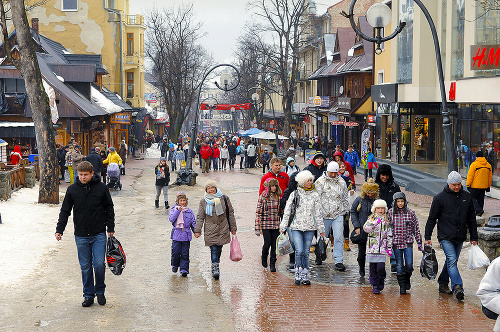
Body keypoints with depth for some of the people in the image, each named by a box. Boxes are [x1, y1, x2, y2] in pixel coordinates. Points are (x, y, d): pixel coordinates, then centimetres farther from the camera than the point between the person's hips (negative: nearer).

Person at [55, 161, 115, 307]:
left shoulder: (101, 188, -3)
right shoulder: (72, 189, 0)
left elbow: (109, 208, 8)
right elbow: (65, 211, 7)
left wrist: (111, 228, 8)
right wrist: (59, 229, 0)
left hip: (99, 234, -1)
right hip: (81, 235, 2)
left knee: (99, 264, -6)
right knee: (85, 267, 6)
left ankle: (100, 291, 15)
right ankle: (88, 294, 18)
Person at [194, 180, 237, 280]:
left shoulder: (224, 198, 4)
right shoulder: (203, 201, 5)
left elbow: (230, 213, 9)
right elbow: (200, 217, 6)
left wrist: (233, 228, 9)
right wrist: (197, 230, -4)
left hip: (223, 229, 1)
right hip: (210, 230, -1)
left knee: (219, 250, 5)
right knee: (214, 250, -12)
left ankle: (215, 267, 20)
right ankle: (215, 269, -17)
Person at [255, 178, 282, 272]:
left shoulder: (278, 197, 6)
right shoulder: (262, 197, -3)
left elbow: (280, 211, 14)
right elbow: (258, 212, -4)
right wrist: (257, 228, -8)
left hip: (276, 225, 3)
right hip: (266, 225, -3)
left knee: (274, 245, 2)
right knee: (267, 243, -6)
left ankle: (272, 264, 11)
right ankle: (264, 257, 25)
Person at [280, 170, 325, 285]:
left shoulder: (315, 195, 8)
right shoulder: (294, 194, 2)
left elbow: (318, 213, 12)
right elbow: (287, 211, 4)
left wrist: (321, 228, 11)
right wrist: (283, 226, 1)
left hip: (309, 228, 2)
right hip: (296, 227, -2)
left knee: (306, 252, 4)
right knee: (299, 251, -14)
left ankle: (305, 276, 13)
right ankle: (298, 274, 0)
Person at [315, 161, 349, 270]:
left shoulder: (341, 182, 9)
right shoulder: (320, 182, -2)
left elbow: (345, 198, 19)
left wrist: (344, 210, 17)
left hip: (338, 214, 2)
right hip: (324, 215, -2)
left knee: (339, 238, -7)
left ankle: (339, 261, -6)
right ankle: (319, 255, 34)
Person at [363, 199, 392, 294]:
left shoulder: (387, 220, 8)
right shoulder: (371, 219, 6)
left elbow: (389, 235, 9)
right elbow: (366, 229, -9)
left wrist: (389, 247, 3)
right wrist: (374, 223, -21)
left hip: (382, 247, 0)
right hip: (372, 246, 0)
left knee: (381, 267, -10)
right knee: (373, 267, 2)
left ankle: (381, 282, 14)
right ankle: (375, 285, 13)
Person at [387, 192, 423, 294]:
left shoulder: (410, 213, 0)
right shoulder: (390, 213, 1)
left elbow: (416, 229, 5)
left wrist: (419, 243, 5)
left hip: (408, 242, 0)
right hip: (396, 243, 0)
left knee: (409, 265, -6)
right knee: (399, 265, 3)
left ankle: (407, 279, 23)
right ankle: (402, 286, 15)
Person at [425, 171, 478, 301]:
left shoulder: (467, 197, 7)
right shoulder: (440, 198, -5)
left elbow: (472, 219, 14)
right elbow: (432, 218, 0)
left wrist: (474, 237, 13)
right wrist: (427, 237, -3)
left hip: (460, 237, 5)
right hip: (446, 237, -4)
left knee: (452, 261, 11)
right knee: (452, 260, -15)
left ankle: (443, 283, 26)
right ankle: (457, 287, -22)